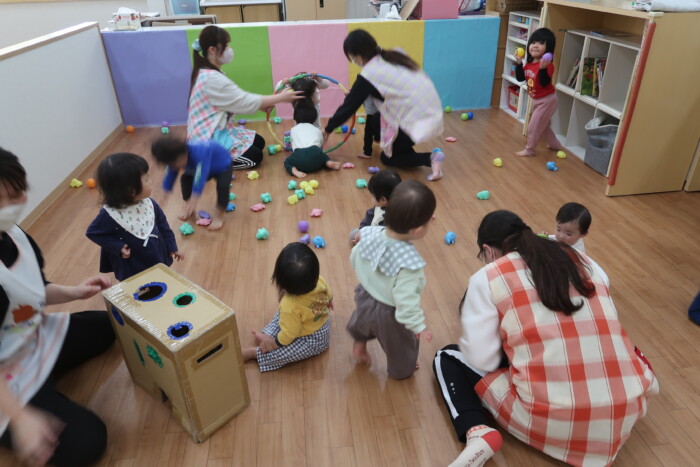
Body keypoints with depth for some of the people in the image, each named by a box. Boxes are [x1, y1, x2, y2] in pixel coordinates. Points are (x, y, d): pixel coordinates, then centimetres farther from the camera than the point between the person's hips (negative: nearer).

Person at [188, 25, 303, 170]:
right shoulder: (212, 78, -24)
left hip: (217, 131, 10)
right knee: (254, 157, -11)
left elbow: (236, 99, 11)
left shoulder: (208, 73, 8)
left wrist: (261, 104, 0)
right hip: (209, 139, -10)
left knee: (258, 141, 15)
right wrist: (281, 97, -15)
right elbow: (245, 101, -22)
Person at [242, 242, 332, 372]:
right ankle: (267, 335, 15)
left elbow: (289, 335, -26)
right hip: (323, 325, 8)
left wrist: (273, 343, -7)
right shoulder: (319, 281, -24)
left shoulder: (290, 306, -41)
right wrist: (327, 301, 25)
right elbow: (328, 295, 1)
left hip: (312, 341, -7)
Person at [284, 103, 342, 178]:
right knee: (322, 155, 34)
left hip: (299, 155, -2)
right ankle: (329, 162, 1)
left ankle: (295, 171, -8)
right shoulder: (317, 130, 30)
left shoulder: (293, 130, 29)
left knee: (287, 161, 25)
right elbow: (321, 145, 36)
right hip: (315, 152, 2)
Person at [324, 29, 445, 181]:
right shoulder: (394, 55, 8)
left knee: (387, 158, 12)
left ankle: (430, 158, -4)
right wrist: (356, 93, 19)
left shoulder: (368, 76, -13)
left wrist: (328, 130, 11)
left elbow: (348, 106, -3)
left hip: (418, 120, -8)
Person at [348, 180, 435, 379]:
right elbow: (406, 301, -35)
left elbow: (355, 259, -4)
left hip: (365, 296, 4)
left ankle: (359, 344, 67)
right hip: (388, 313, -3)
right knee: (400, 344, 31)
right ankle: (402, 370, 59)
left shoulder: (371, 234, -23)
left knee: (362, 321, 40)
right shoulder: (409, 263, -41)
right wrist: (419, 326, -17)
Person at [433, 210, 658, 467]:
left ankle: (477, 433, -7)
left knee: (447, 357, 14)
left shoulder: (488, 277, -3)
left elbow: (481, 361, -4)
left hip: (548, 420, -5)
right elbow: (606, 330, 17)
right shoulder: (585, 262, 12)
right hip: (626, 413, 6)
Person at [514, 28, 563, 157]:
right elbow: (520, 78, 5)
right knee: (543, 125, 24)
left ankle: (529, 149, 14)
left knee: (533, 126, -2)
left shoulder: (547, 65, -25)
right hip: (536, 100, 9)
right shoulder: (529, 63, 1)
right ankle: (554, 144, 42)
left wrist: (543, 69, -49)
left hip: (546, 100, -9)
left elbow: (544, 83, -34)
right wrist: (519, 63, -6)